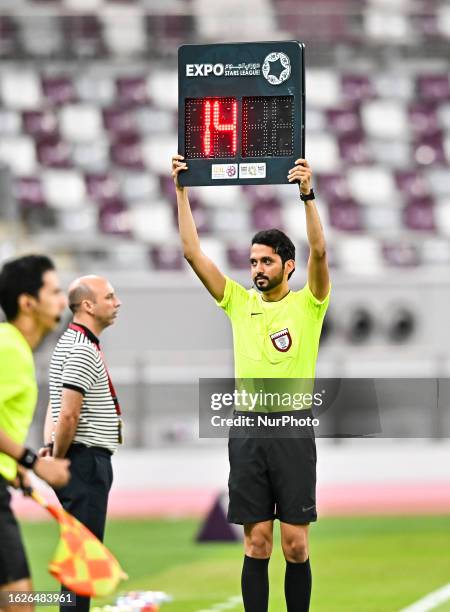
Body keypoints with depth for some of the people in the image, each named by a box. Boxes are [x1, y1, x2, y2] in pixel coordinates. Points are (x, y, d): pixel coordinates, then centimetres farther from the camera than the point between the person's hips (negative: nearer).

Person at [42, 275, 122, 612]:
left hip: (89, 461, 10)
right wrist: (57, 460, -11)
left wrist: (51, 453, 7)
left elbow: (56, 408, 17)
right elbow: (68, 415, -22)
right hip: (86, 459, -10)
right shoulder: (83, 351, -16)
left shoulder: (73, 344, 17)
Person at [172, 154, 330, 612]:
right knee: (256, 542, 3)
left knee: (295, 544, -1)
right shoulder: (240, 304, 10)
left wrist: (307, 196, -26)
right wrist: (181, 192, 1)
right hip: (248, 433, 3)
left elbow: (319, 252, -15)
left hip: (293, 433, -3)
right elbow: (193, 253, 6)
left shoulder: (306, 305, 1)